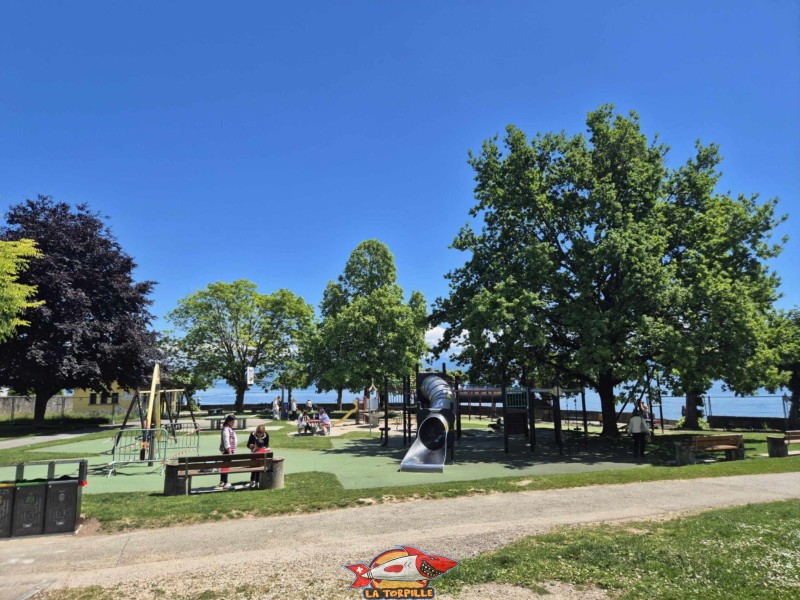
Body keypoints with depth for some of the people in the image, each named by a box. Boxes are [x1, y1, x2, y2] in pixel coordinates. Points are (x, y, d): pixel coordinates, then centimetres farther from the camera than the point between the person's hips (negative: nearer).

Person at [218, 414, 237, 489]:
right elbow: (226, 441, -21)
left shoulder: (230, 429, 16)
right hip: (227, 450, -10)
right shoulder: (226, 429, -15)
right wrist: (229, 451, -23)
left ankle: (222, 482, 24)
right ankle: (225, 483, -6)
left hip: (230, 450, 10)